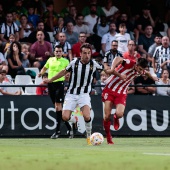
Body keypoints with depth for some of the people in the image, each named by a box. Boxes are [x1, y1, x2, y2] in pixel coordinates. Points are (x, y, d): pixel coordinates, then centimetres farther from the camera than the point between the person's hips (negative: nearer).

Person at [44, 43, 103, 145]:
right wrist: (50, 80, 17)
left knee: (87, 116, -24)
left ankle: (89, 137, 1)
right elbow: (64, 72, 11)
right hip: (71, 94, 1)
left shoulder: (93, 64, -7)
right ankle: (74, 119, 25)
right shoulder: (74, 63, -6)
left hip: (84, 94, -1)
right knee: (65, 117, -13)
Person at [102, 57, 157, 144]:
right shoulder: (129, 63, -20)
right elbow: (118, 59, -40)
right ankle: (108, 136, 12)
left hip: (121, 93, 4)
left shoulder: (140, 71, -1)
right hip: (110, 90, -4)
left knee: (119, 114, -21)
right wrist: (112, 69, -55)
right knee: (107, 116, -9)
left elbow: (146, 73, 25)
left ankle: (116, 118, 18)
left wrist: (153, 77, 43)